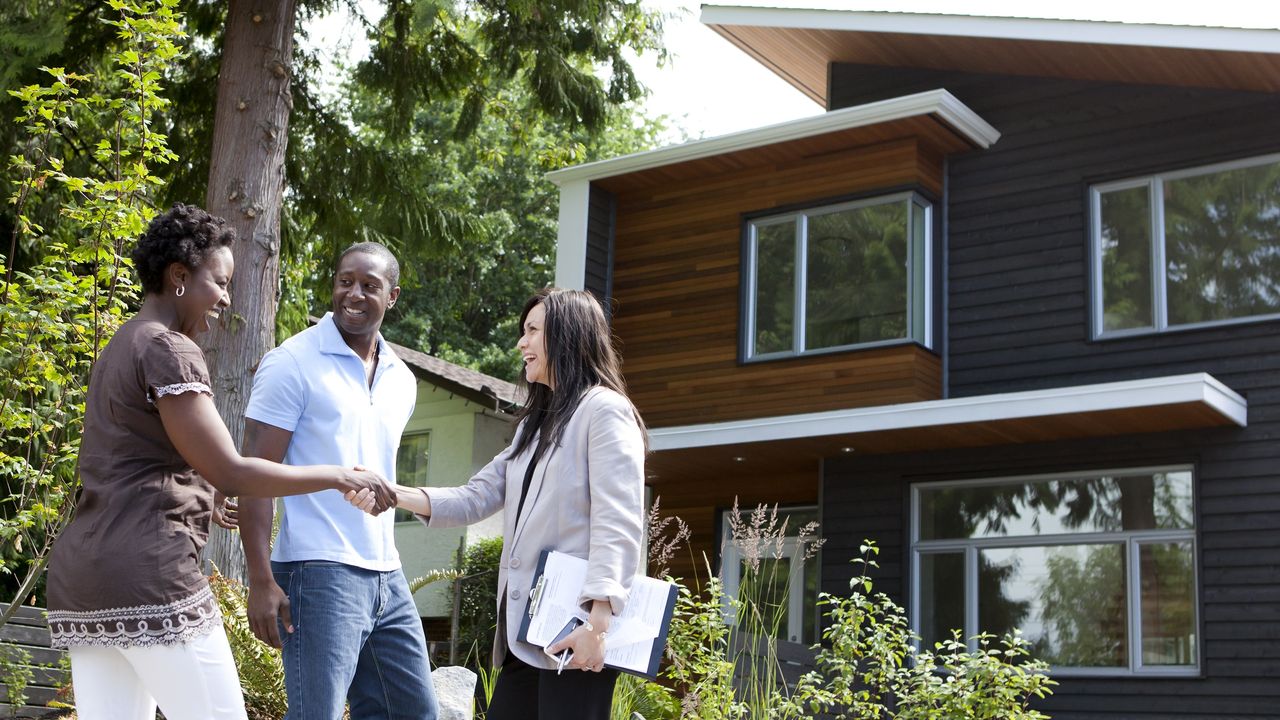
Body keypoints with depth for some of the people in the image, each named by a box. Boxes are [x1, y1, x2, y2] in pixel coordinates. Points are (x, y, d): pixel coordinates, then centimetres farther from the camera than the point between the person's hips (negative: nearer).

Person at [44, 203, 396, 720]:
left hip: (84, 570, 10)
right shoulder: (168, 350, -9)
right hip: (147, 571, -10)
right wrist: (338, 477, -8)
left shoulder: (122, 346, 21)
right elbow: (230, 472, -14)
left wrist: (203, 498, 38)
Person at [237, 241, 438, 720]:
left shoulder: (401, 379, 14)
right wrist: (261, 580, -17)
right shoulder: (293, 363, -6)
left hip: (388, 576, 7)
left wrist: (385, 559, 19)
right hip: (318, 573, -7)